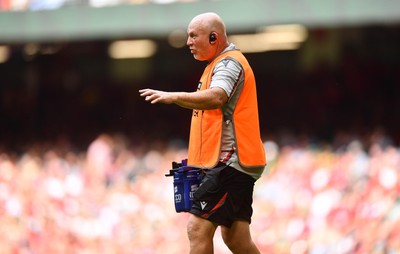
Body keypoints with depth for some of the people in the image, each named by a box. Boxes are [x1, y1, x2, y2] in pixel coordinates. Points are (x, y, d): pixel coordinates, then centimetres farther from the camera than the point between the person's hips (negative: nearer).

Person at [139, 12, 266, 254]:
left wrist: (174, 97, -43)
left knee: (198, 227, -15)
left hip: (230, 162, -11)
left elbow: (215, 98, -32)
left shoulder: (229, 62, -12)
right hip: (237, 164, 11)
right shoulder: (220, 64, 21)